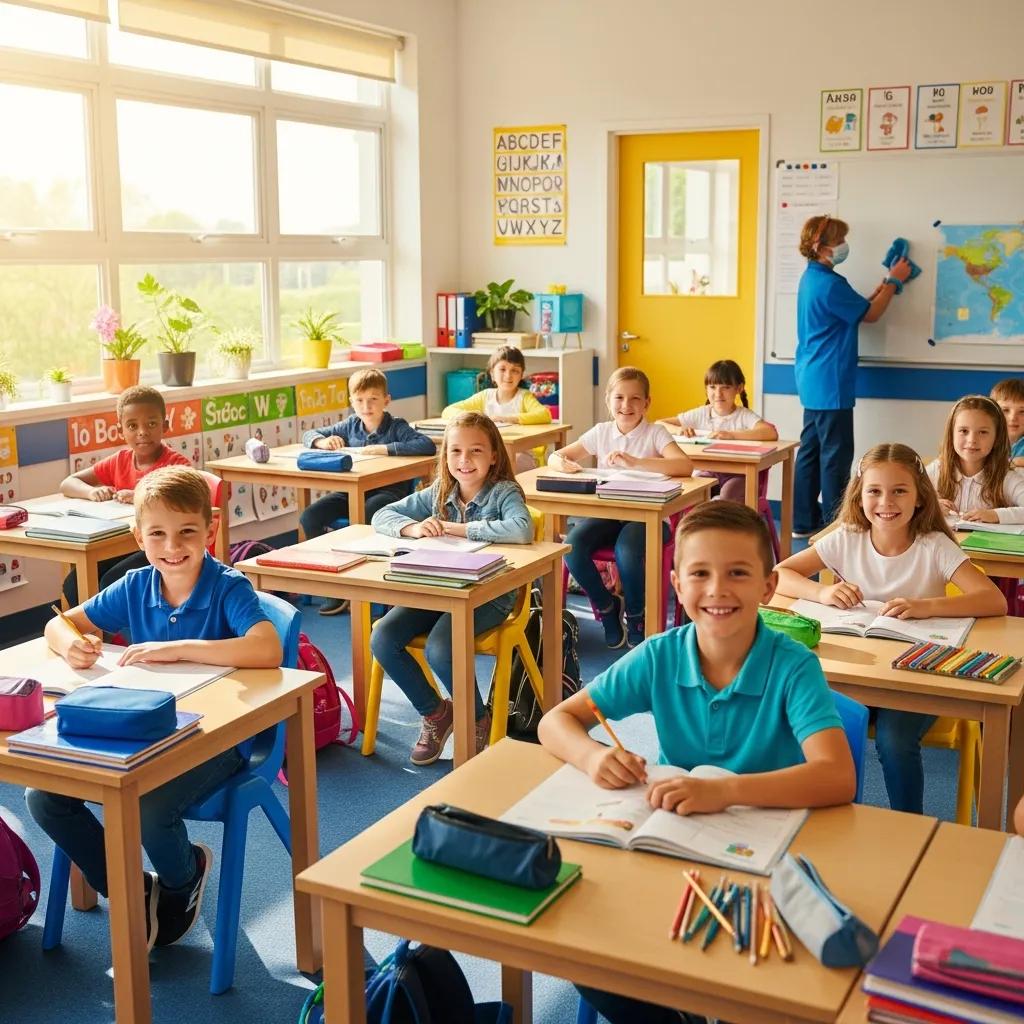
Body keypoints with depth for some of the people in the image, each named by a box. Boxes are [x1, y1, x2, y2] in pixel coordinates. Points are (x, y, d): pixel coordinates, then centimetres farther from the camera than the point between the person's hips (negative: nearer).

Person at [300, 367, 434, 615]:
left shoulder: (396, 427, -4)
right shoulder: (350, 425, 11)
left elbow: (427, 445, -23)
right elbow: (309, 434, 22)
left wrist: (383, 448, -26)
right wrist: (323, 441, -4)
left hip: (388, 491, -6)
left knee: (365, 518, -38)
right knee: (309, 517, -15)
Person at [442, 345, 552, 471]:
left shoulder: (525, 397, 0)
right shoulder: (485, 396, 10)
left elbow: (545, 415, -21)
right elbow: (447, 412, 7)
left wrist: (508, 418, -27)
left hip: (523, 455, -3)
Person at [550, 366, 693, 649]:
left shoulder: (655, 433, -3)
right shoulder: (601, 432, 8)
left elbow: (685, 466, -21)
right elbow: (554, 457, 11)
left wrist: (634, 461, -32)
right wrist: (563, 463, -16)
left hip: (646, 515, -4)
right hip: (606, 513, 4)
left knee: (627, 552, -34)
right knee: (572, 544, -25)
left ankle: (636, 615, -2)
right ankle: (607, 605, 3)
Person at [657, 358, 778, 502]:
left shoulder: (744, 416, -2)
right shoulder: (700, 414, 7)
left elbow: (772, 433, -22)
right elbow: (658, 424, 7)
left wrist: (731, 435, -29)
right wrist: (678, 430, -15)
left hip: (735, 474, -2)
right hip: (705, 472, 2)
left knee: (727, 497, -34)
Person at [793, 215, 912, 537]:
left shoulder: (812, 278, 12)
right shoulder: (829, 284, -19)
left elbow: (855, 309, 18)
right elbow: (869, 315, -8)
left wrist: (884, 286, 13)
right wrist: (894, 281, 2)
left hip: (812, 381, 10)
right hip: (830, 384, -10)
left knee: (811, 450, 13)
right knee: (836, 454, -3)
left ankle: (804, 521, 18)